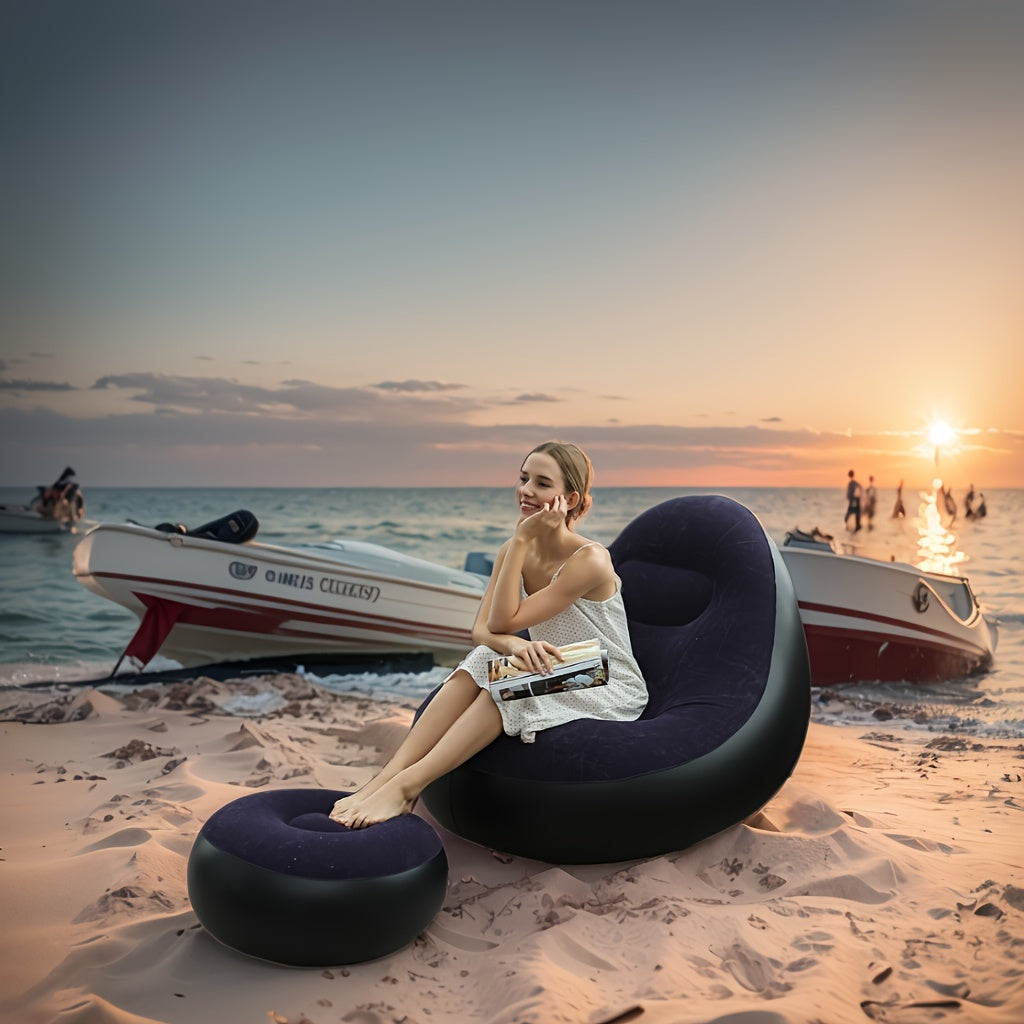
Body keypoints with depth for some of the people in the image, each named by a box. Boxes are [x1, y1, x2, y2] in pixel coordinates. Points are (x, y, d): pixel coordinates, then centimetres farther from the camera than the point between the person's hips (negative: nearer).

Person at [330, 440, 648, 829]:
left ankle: (408, 785, -32)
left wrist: (522, 539, -25)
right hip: (552, 678, 6)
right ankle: (385, 778, -29)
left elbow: (505, 620, -24)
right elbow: (482, 629, -10)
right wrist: (511, 643, -34)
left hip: (610, 692, -6)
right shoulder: (515, 550, -1)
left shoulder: (590, 559, -23)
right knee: (481, 661, -21)